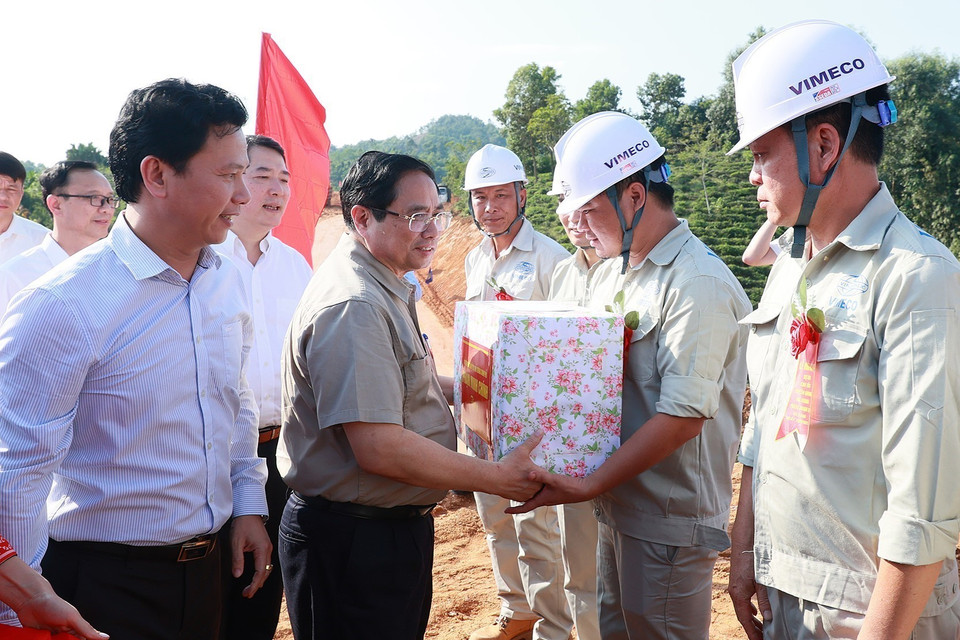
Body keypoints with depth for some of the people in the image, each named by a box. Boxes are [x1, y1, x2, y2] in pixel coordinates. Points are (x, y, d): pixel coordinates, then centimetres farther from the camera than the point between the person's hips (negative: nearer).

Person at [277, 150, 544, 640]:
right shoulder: (353, 306, -24)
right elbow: (379, 448, -29)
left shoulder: (386, 288, 11)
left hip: (397, 524, 10)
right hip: (354, 542, -10)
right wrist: (498, 478, -22)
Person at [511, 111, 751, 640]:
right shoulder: (609, 274, 10)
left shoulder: (698, 285, -19)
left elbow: (683, 417, -24)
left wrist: (589, 485, -23)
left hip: (669, 521, -8)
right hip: (617, 505, 8)